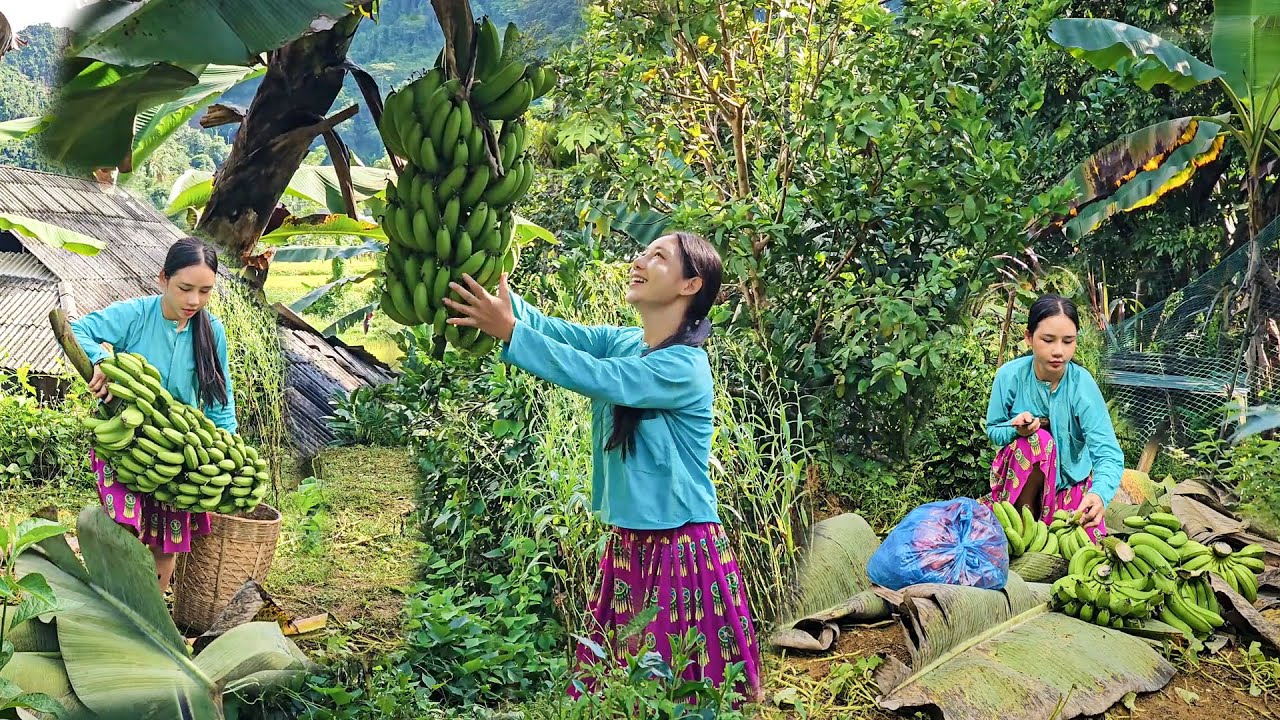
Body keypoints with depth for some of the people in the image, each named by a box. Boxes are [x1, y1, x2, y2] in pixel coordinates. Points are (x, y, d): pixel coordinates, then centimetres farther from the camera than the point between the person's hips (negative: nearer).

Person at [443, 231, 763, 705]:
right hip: (627, 546, 7)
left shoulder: (685, 367, -17)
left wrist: (509, 332, -31)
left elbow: (595, 378, -27)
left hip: (684, 551, -7)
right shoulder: (621, 342, 6)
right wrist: (489, 284, -20)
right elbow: (551, 328, -6)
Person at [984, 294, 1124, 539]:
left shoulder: (1082, 384, -23)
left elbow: (1108, 451, -31)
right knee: (1039, 439, -31)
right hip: (1018, 473, 0)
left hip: (1071, 476, 0)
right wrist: (1016, 430, -29)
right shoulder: (1010, 375, -19)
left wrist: (1099, 494, -52)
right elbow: (993, 430, -5)